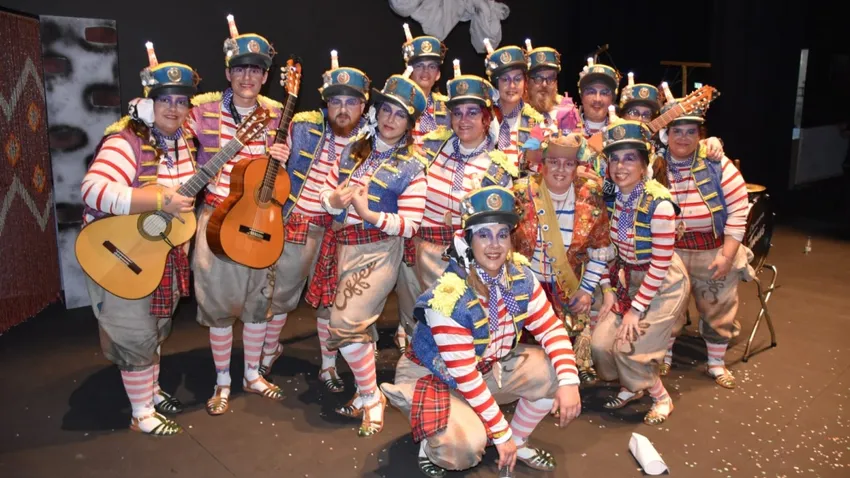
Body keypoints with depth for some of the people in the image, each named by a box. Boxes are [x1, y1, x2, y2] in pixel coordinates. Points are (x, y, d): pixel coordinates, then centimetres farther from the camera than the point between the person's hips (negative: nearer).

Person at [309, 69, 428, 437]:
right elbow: (326, 192, 10)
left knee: (346, 324, -13)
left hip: (378, 251, -5)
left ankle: (370, 397, 9)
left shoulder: (412, 166, -7)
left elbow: (410, 226, -12)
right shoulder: (354, 150, 9)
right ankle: (366, 393, 30)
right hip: (342, 246, 6)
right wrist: (334, 200, -13)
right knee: (360, 325, 13)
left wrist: (370, 214, -25)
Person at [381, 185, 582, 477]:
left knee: (555, 372, -11)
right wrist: (501, 433, -23)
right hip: (433, 378, -6)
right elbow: (463, 375, -28)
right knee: (466, 445, -31)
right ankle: (431, 447, 5)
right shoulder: (448, 297, -32)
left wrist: (569, 383, -23)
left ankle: (519, 442, 11)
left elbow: (551, 328, -8)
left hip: (488, 367, 7)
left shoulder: (520, 275, -13)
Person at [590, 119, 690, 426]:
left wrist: (637, 309, -18)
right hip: (631, 280, 6)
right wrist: (615, 295, 2)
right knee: (601, 343, 0)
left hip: (664, 285, -6)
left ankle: (661, 398, 19)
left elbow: (660, 264, -22)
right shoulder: (612, 196, -6)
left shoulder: (659, 204, -25)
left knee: (630, 348, -9)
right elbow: (616, 251, 3)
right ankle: (632, 388, 29)